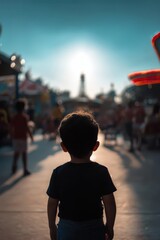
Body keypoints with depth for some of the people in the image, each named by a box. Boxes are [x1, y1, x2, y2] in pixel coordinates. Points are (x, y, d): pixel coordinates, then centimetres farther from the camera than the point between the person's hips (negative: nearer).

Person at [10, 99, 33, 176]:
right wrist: (30, 135, -6)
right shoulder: (24, 117, -10)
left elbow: (12, 128, 6)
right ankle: (25, 170, 2)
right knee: (24, 153, 1)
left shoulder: (14, 117, 5)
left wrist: (13, 136, 15)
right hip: (23, 137, -4)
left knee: (16, 153, 17)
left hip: (16, 137, 4)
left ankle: (14, 167, 12)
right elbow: (26, 127, -14)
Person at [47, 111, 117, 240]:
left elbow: (52, 203, -5)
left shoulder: (59, 173, -12)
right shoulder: (101, 172, -13)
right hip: (94, 228, 0)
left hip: (67, 228, 1)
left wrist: (52, 226, 10)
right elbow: (109, 202, -10)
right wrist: (110, 227, 5)